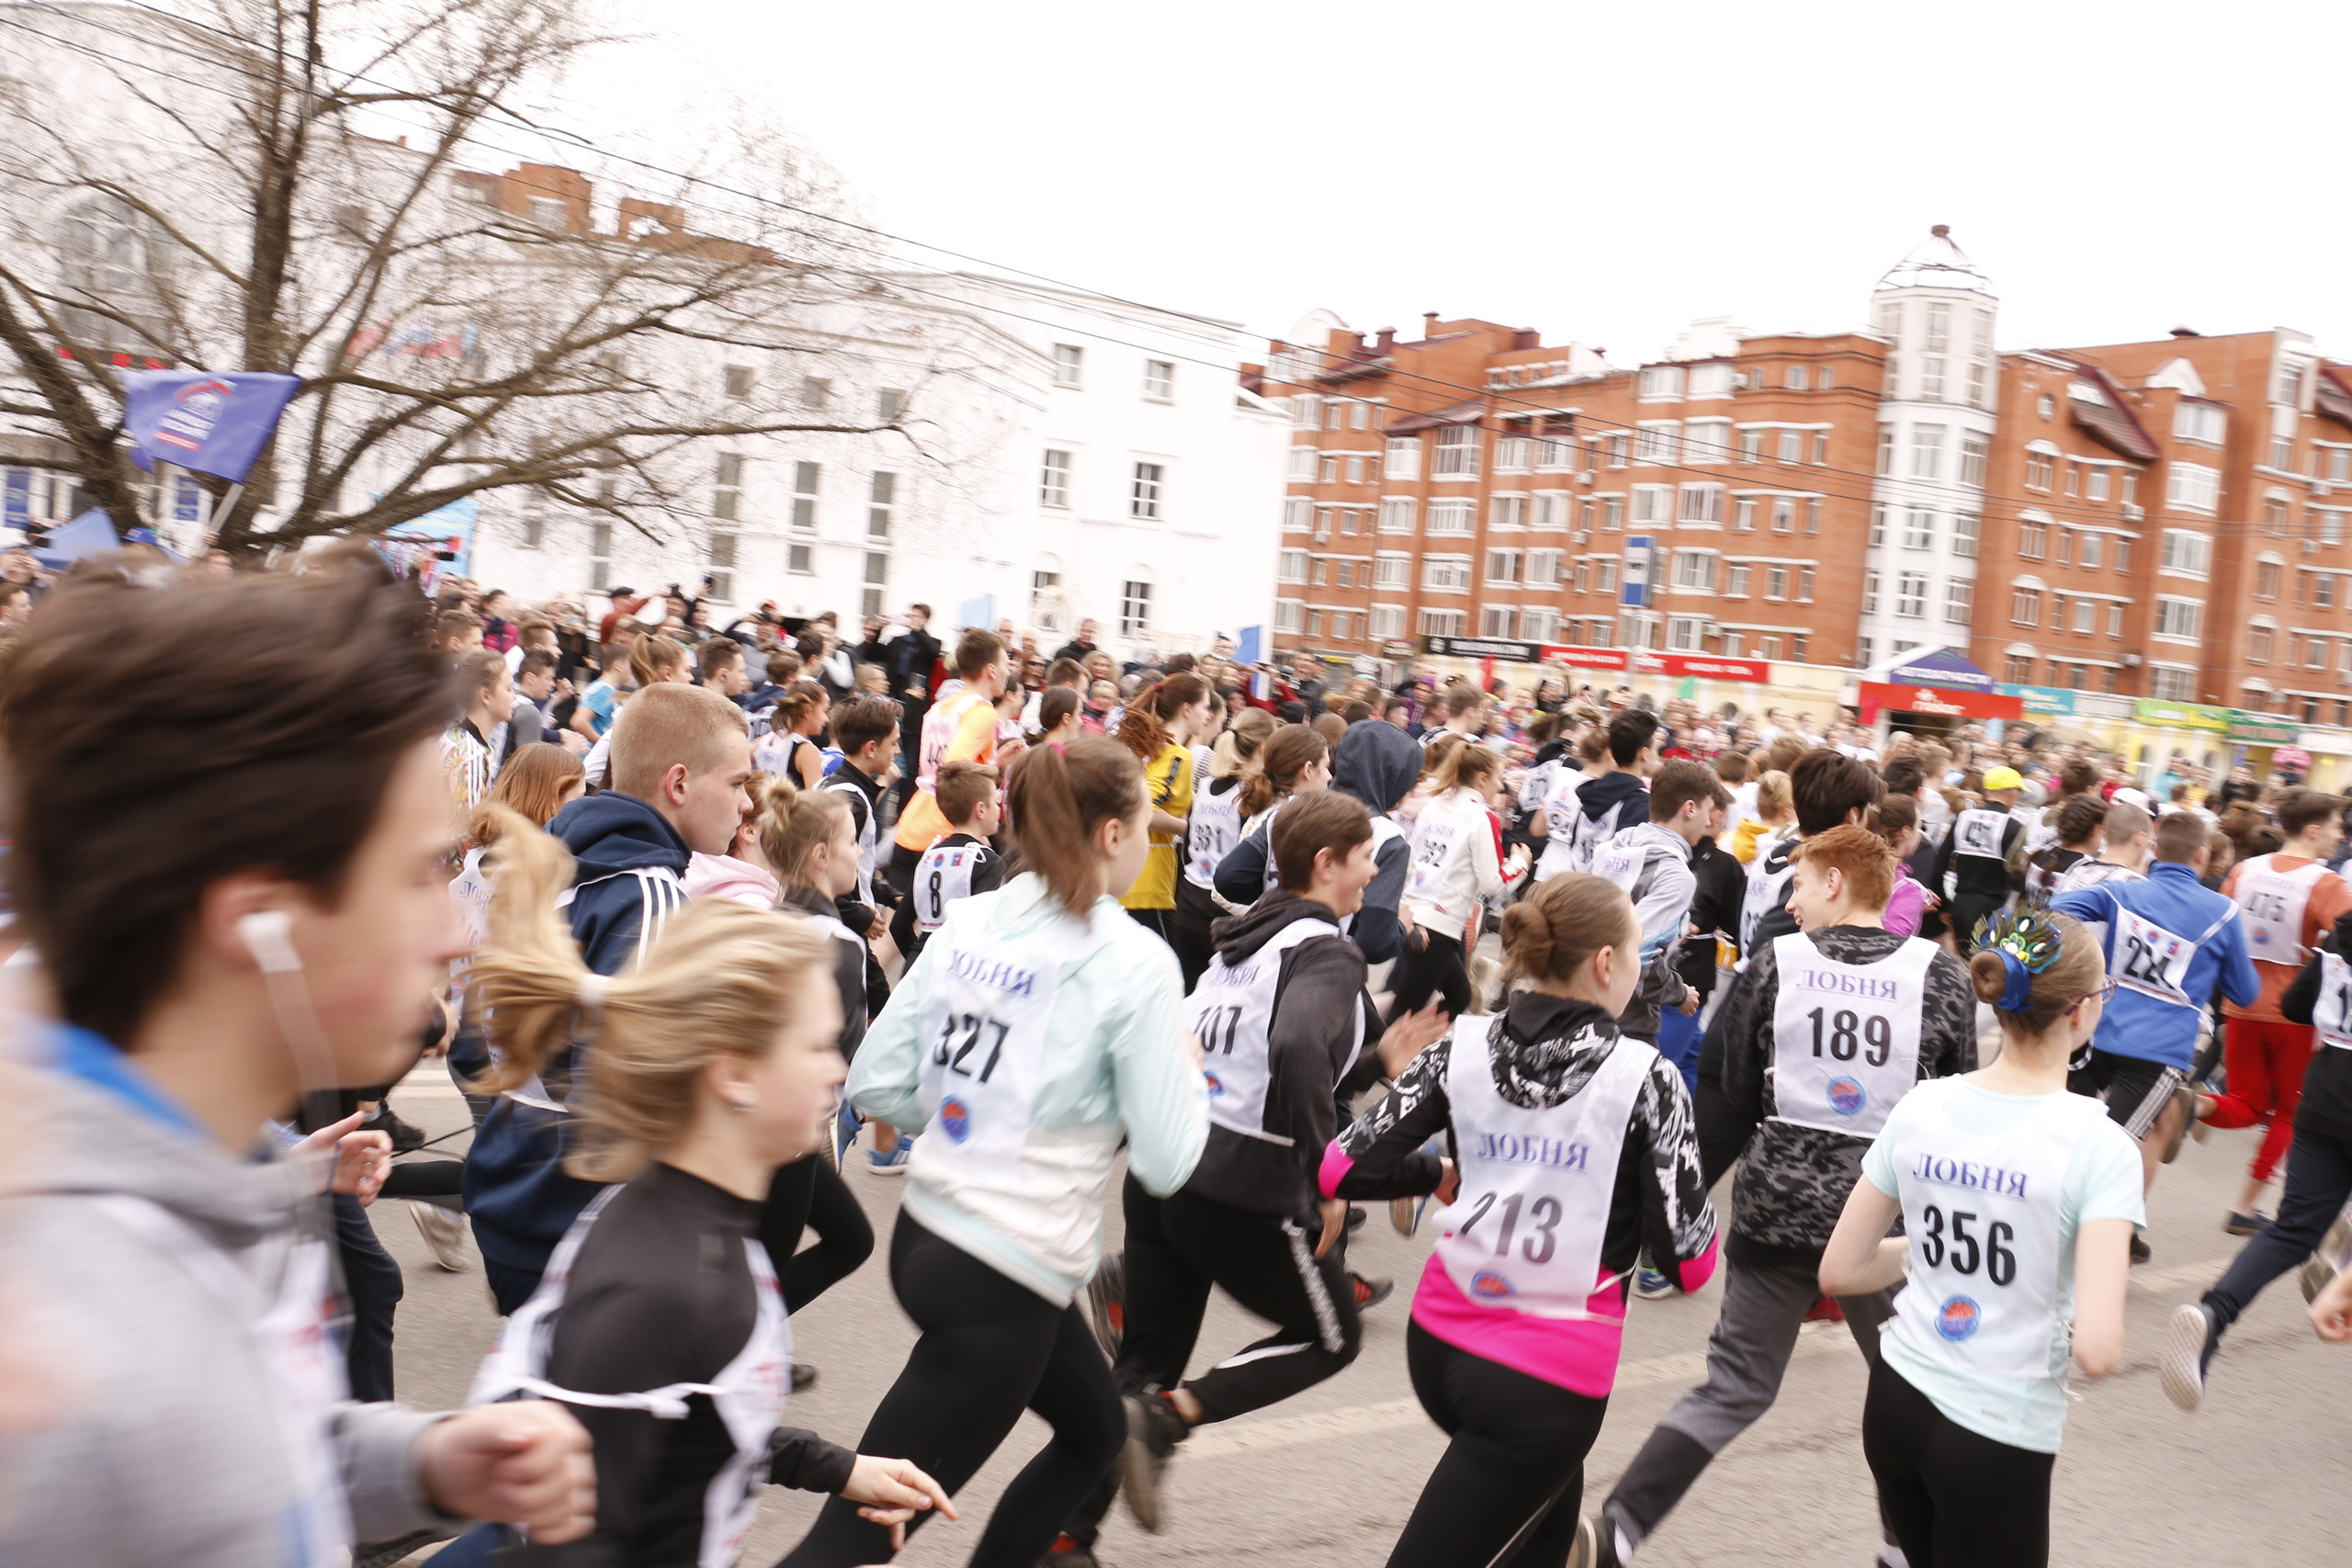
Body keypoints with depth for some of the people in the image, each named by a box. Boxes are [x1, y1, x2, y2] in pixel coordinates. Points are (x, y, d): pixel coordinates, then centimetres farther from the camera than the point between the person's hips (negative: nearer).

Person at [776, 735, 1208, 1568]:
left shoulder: (968, 922, 2)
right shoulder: (1131, 960, -16)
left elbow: (877, 1085, 3)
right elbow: (1166, 1162, -13)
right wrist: (1187, 1073, 5)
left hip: (924, 1237, 8)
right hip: (1005, 1282, -8)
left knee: (1095, 1430, 28)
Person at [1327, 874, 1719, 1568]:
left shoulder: (1462, 1047, -2)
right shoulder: (1645, 1078, -12)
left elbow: (1340, 1169, -5)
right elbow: (1689, 1261, -12)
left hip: (1441, 1339, 5)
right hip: (1552, 1371, -5)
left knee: (1549, 1504, 32)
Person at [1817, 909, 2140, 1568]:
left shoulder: (1920, 1107, -4)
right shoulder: (2098, 1146, -18)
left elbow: (1838, 1272, 1)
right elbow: (2097, 1352, -23)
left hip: (1893, 1405, 5)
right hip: (1996, 1439, -5)